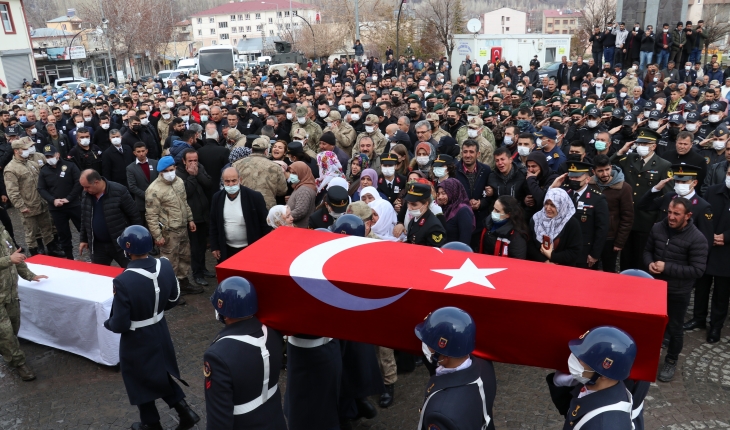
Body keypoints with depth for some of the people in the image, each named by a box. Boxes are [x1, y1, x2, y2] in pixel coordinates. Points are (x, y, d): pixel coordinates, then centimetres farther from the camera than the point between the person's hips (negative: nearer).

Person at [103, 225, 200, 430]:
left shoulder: (123, 281, -31)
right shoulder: (165, 266, -13)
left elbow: (120, 325, -23)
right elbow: (174, 298, 3)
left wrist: (107, 323, -1)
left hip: (137, 341, -5)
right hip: (160, 332, 5)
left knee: (140, 383, 20)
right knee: (161, 374, 28)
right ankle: (185, 412, 26)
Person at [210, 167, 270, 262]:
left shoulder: (255, 197, -12)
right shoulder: (217, 198, -2)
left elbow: (264, 224, -6)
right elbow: (213, 224, 8)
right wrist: (214, 247, 6)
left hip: (250, 249, -3)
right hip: (226, 250, 3)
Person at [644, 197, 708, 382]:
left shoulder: (697, 239, -20)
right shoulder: (658, 228, -5)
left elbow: (697, 270, -21)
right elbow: (648, 250, 9)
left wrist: (667, 268, -25)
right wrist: (649, 263, -14)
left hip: (678, 293, -4)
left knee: (674, 328, 12)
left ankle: (671, 361, 34)